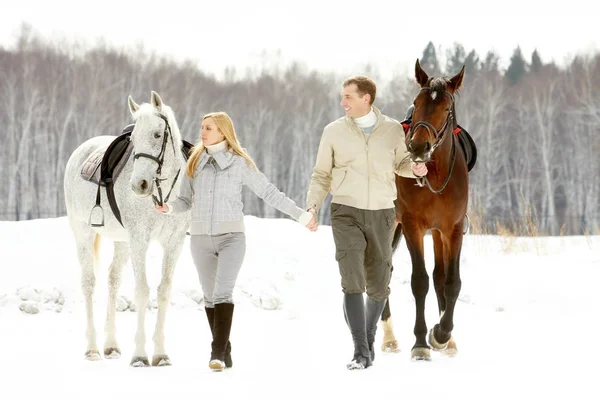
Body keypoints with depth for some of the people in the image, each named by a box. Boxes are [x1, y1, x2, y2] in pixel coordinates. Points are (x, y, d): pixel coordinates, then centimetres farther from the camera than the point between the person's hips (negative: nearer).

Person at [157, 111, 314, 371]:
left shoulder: (240, 163, -2)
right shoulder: (195, 162, 7)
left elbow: (269, 193, -1)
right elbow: (186, 199, 8)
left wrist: (300, 215, -3)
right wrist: (169, 208, -14)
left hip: (231, 236, -4)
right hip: (200, 238, 4)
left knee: (222, 294, -18)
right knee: (210, 298, 9)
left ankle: (217, 354, -22)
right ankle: (225, 354, 21)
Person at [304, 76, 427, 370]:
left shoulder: (393, 130, 3)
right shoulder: (334, 131, 1)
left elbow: (400, 163, 18)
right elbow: (321, 175, 9)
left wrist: (414, 168, -5)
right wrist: (312, 206, -5)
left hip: (382, 214, 2)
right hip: (346, 213, -1)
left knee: (378, 285, 9)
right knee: (352, 281, -15)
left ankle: (369, 337, 33)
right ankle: (361, 352, -15)